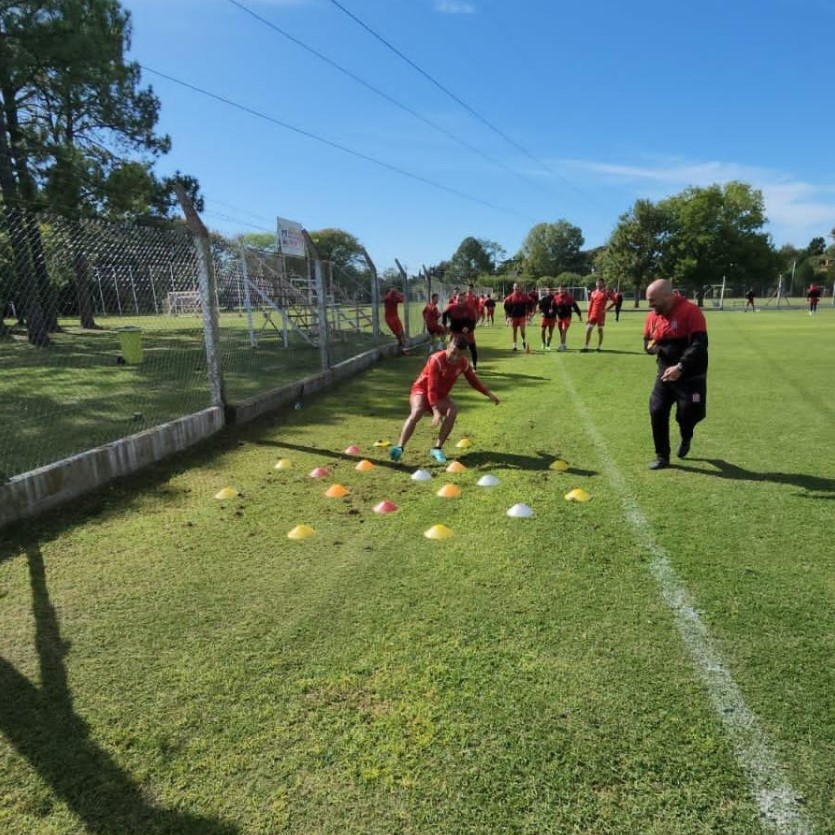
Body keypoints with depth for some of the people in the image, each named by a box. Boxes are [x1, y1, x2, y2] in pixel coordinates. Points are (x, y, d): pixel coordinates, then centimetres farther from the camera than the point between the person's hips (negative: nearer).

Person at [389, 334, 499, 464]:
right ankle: (400, 448, -40)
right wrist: (436, 411, -43)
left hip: (441, 395, 5)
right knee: (417, 411, -34)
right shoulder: (436, 360, -29)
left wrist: (488, 393, 2)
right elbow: (431, 388, -33)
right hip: (422, 389, -5)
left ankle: (437, 448, -18)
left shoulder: (464, 363, -11)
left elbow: (473, 381, 8)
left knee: (453, 411, -24)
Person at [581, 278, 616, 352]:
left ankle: (599, 347, 11)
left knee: (600, 330, 3)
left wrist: (607, 309, -9)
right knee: (588, 330, -2)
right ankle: (586, 347, 2)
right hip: (593, 314, 4)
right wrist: (588, 316, 8)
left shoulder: (606, 292, -2)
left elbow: (614, 301, -1)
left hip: (601, 315, -3)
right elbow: (590, 305, 11)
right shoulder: (593, 293, 10)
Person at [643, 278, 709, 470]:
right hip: (665, 373, 6)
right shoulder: (652, 316, 2)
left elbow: (699, 345, -25)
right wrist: (650, 346, -9)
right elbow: (647, 339, 16)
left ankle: (686, 438, 39)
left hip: (691, 376, -5)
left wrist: (680, 367, -34)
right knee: (657, 412, -3)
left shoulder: (690, 312, -19)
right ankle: (662, 456, 10)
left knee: (687, 414, 2)